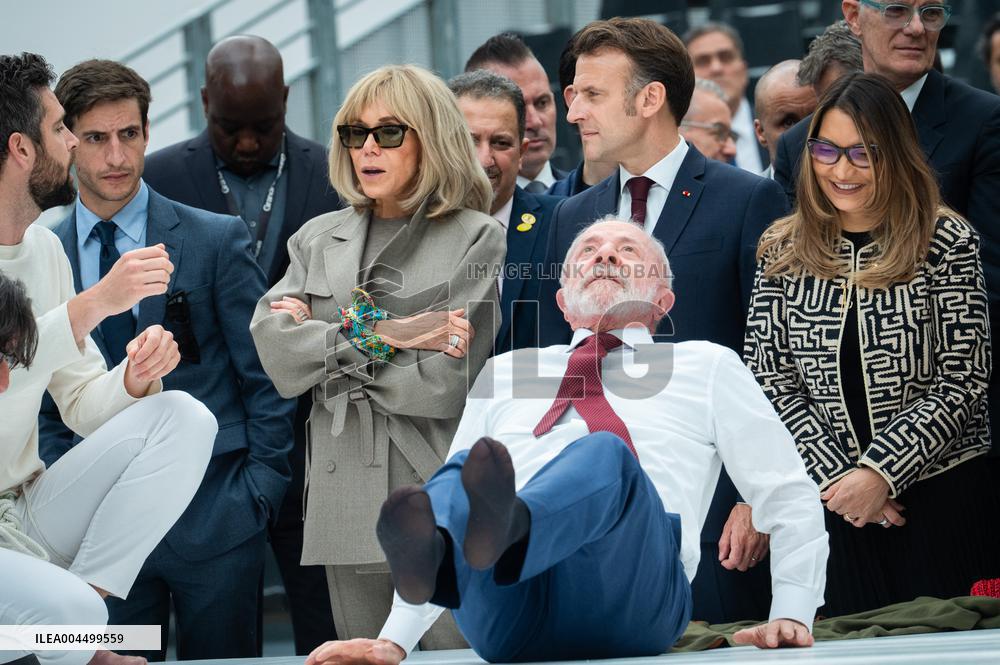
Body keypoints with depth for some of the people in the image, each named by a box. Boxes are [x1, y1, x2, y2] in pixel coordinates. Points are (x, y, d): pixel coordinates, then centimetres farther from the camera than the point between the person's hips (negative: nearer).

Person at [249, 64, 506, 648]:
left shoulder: (479, 239, -1)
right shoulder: (318, 239, 14)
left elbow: (444, 379, -12)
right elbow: (275, 352, -1)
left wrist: (327, 341, -3)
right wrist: (382, 336, -11)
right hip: (349, 505, 5)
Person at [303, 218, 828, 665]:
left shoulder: (707, 366, 26)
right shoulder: (504, 373, 33)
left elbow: (792, 500, 23)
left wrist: (791, 615, 7)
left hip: (630, 596, -2)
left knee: (607, 454, -33)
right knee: (461, 471, -29)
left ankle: (504, 529, -66)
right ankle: (425, 553, -65)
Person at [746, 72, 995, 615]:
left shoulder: (947, 244, -4)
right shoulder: (783, 252, 5)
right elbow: (770, 382, 2)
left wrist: (880, 473, -14)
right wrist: (837, 478, -9)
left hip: (941, 499, -2)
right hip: (827, 504, 2)